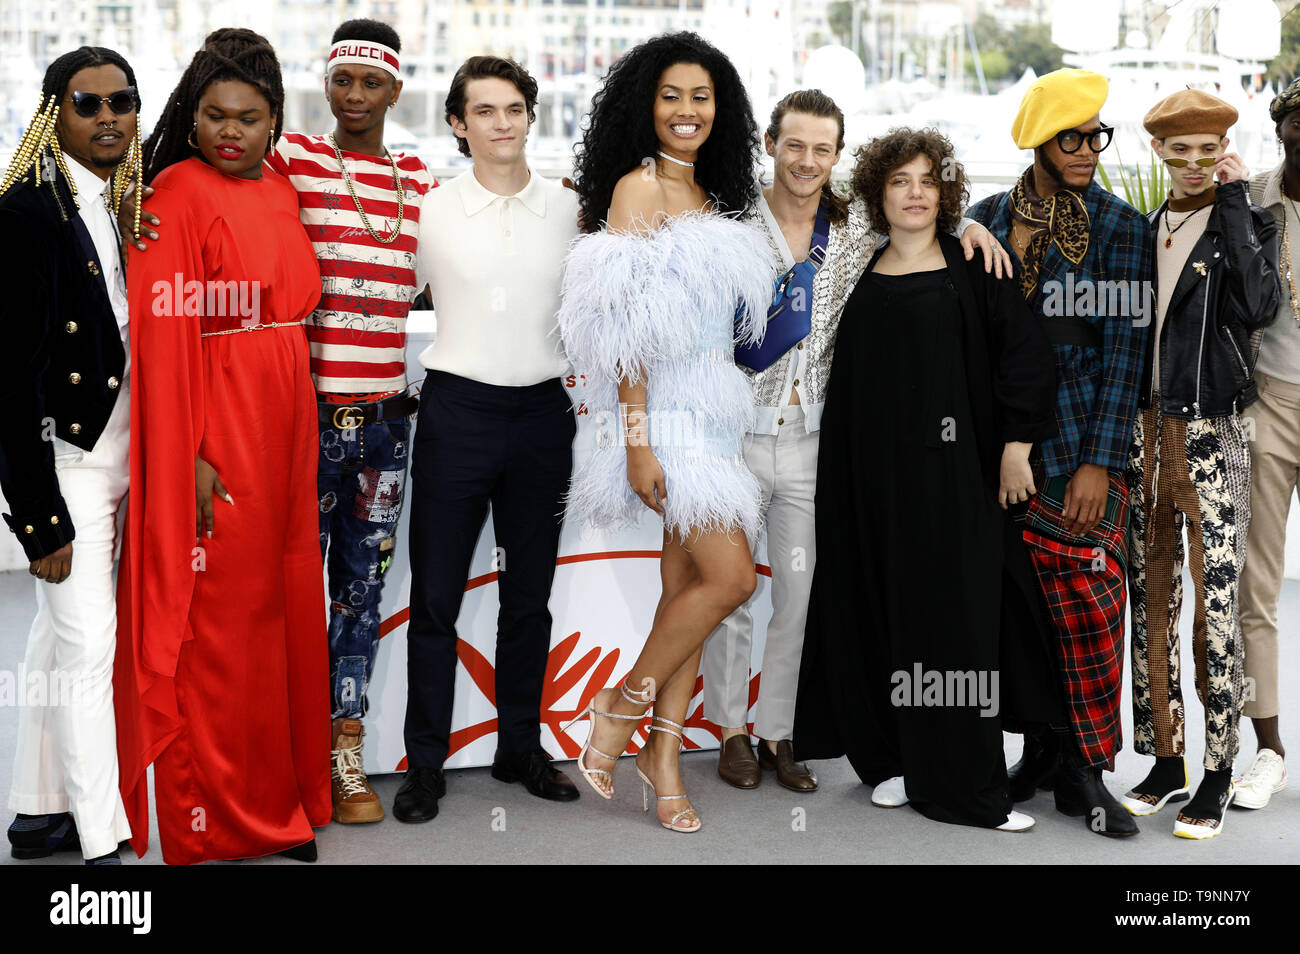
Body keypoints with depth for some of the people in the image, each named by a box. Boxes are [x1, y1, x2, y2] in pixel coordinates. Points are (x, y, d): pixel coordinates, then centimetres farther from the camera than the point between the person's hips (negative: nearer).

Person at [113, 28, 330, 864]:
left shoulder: (281, 193, 12)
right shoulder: (179, 193, -9)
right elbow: (164, 334, -14)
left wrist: (303, 436, 13)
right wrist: (190, 455, -18)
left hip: (284, 428, 7)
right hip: (217, 433, -7)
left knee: (284, 607, 12)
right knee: (219, 616, 0)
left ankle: (278, 800, 25)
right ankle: (213, 822, 13)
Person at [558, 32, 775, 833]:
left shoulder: (710, 197, 17)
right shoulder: (637, 187, -6)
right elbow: (626, 325, -13)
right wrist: (636, 437, -17)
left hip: (713, 409, 8)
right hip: (666, 408, -7)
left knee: (688, 581, 7)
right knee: (731, 577, -14)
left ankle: (663, 752, 14)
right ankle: (621, 708, 4)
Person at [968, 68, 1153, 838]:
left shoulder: (1122, 226, 1)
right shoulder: (990, 218, 9)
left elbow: (1124, 348, -4)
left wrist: (1099, 461, -11)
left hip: (1081, 440, -3)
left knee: (1087, 599, -6)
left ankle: (1086, 772, 5)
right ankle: (1044, 749, 19)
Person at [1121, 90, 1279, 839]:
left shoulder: (1246, 223, 0)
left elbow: (1259, 307, -20)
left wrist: (1233, 201, -15)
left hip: (1212, 432, -5)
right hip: (1147, 430, 5)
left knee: (1216, 604, -6)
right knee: (1153, 600, 9)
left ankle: (1219, 779, 2)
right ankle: (1166, 763, 19)